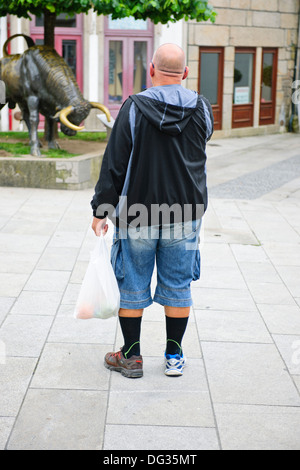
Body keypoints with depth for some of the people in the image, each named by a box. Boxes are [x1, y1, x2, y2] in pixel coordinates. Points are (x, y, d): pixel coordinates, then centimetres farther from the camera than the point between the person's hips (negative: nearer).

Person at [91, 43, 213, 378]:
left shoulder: (134, 108, -11)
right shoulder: (202, 109, -1)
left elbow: (114, 164, -11)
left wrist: (100, 209, -3)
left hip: (137, 216, -3)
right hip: (185, 215, 3)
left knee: (132, 288, 9)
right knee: (178, 287, 12)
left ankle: (131, 357, 18)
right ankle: (175, 357, 20)